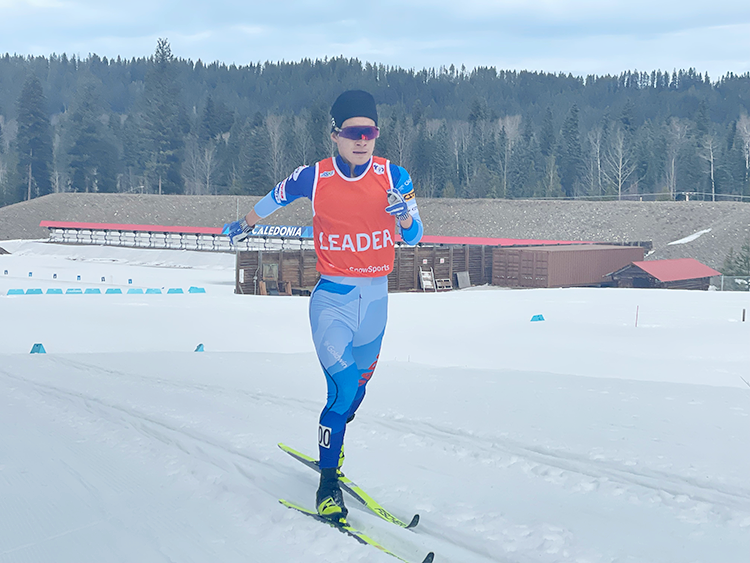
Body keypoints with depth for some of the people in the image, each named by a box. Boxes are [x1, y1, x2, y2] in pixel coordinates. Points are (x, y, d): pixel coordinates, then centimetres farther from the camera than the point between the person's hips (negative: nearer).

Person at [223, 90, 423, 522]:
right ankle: (328, 480, 3)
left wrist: (404, 215, -23)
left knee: (358, 386, 16)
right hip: (333, 297, -3)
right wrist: (245, 225, 29)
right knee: (343, 390, -14)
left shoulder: (392, 176, -4)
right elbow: (274, 199, 12)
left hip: (376, 296, 3)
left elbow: (414, 237, 0)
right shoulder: (314, 178, -8)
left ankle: (333, 441, 45)